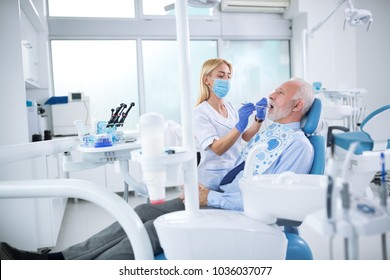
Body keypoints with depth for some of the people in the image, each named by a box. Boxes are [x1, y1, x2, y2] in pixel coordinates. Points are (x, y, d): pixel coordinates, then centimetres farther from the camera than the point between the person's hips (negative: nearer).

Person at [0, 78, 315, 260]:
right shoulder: (266, 132, 17)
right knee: (144, 211, -8)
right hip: (216, 195, 8)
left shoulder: (299, 146, -11)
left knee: (156, 227, -22)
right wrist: (203, 186, 3)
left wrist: (212, 197, -17)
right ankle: (61, 259, -8)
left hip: (236, 212, -7)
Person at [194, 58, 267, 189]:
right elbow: (217, 149, -19)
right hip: (214, 175, -6)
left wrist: (259, 119, -8)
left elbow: (247, 137, 7)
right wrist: (240, 126, -30)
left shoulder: (230, 107, 10)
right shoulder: (200, 113, -10)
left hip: (236, 171, 6)